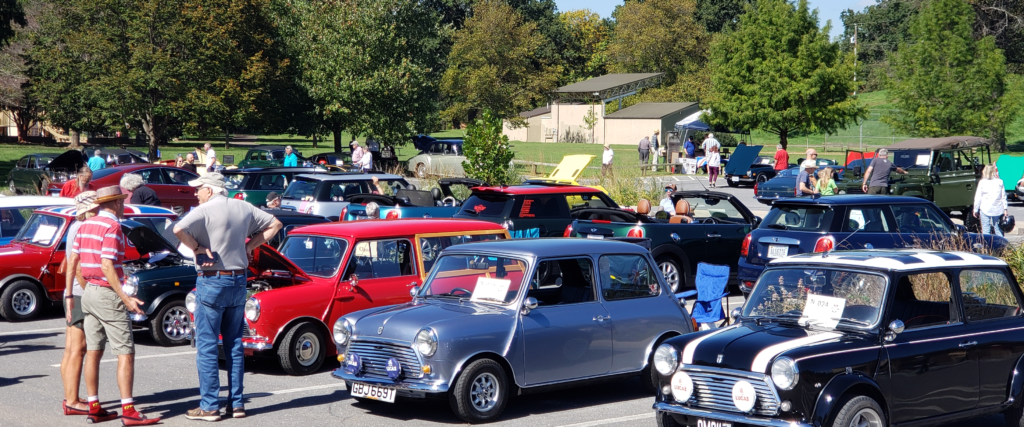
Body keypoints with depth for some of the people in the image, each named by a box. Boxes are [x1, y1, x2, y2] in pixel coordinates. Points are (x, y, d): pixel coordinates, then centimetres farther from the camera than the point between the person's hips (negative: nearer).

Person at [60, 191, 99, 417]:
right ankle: (72, 402, -8)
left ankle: (69, 398, 20)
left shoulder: (75, 227, 15)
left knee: (70, 350, 13)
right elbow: (79, 268, -23)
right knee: (77, 350, -9)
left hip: (72, 296, 10)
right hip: (81, 296, -10)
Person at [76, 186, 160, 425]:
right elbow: (107, 266, -21)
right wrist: (125, 298, -22)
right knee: (126, 353, -6)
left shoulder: (86, 225, 11)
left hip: (89, 293, 9)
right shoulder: (112, 226, -14)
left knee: (93, 352, 11)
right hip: (107, 293, -9)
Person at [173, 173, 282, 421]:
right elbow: (274, 225, 16)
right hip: (239, 280, 6)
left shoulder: (205, 210, -13)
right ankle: (237, 403, 14)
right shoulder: (244, 208, 6)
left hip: (212, 282, -6)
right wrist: (249, 245, 10)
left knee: (207, 346, 0)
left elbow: (179, 229, -29)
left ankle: (209, 407, 1)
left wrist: (197, 248, -14)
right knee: (235, 344, 13)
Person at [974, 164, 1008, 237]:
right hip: (997, 209, 3)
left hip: (985, 209, -3)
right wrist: (1005, 209, 9)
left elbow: (978, 197, -1)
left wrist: (975, 210, 6)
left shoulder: (982, 182, -4)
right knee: (998, 229, 12)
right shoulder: (999, 182, 3)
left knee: (986, 229, 0)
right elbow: (1003, 196, 5)